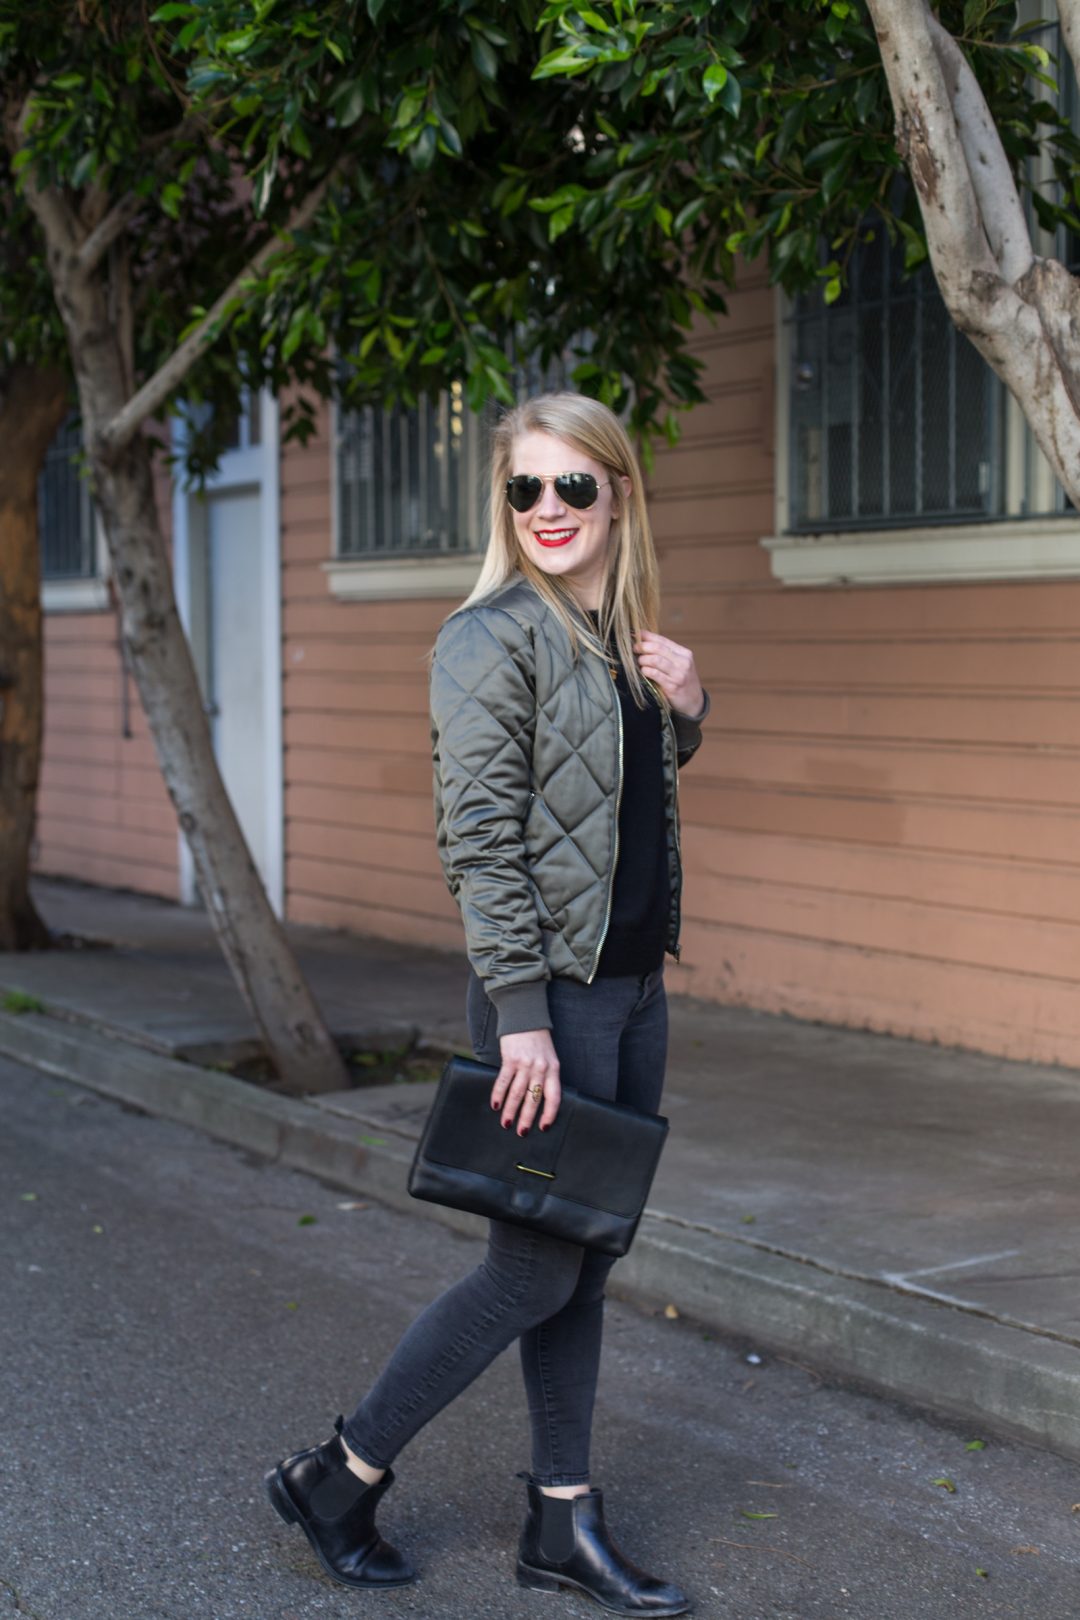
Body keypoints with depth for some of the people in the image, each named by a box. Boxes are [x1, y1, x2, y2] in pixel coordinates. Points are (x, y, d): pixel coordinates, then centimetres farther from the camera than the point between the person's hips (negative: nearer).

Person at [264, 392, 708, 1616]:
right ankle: (337, 1479, 13)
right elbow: (480, 837, -17)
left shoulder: (627, 640, 11)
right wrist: (521, 1013, -22)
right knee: (534, 1271, -2)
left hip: (634, 986, 8)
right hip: (548, 991, -8)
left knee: (584, 1265, 12)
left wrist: (687, 708, 6)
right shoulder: (493, 638, -12)